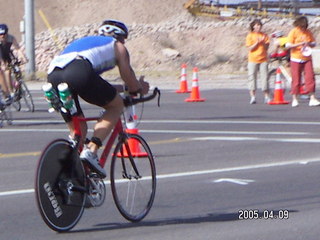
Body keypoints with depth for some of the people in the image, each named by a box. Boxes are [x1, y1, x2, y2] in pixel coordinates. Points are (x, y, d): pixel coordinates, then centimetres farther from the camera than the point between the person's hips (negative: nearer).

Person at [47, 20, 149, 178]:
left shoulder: (83, 41, 43)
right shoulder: (117, 46, 27)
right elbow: (128, 77, 25)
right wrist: (140, 89, 48)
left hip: (53, 75, 6)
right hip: (80, 72, -6)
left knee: (78, 130, 22)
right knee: (117, 105, 16)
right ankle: (91, 150, -2)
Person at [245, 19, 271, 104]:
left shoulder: (264, 35, 8)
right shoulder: (250, 36, 1)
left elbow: (266, 48, 4)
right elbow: (250, 48, -6)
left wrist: (263, 42, -13)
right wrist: (257, 42, -16)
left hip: (263, 59, 2)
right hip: (253, 59, -2)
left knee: (264, 77, 0)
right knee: (252, 77, -5)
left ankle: (267, 97, 6)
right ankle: (252, 97, -2)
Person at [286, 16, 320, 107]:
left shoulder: (308, 32, 5)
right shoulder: (293, 32, -6)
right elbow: (288, 45, -12)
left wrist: (309, 44, -9)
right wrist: (300, 44, -20)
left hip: (307, 59, 3)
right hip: (296, 59, -3)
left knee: (310, 77, -5)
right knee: (296, 79, 0)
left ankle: (312, 98, -2)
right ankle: (294, 99, 10)